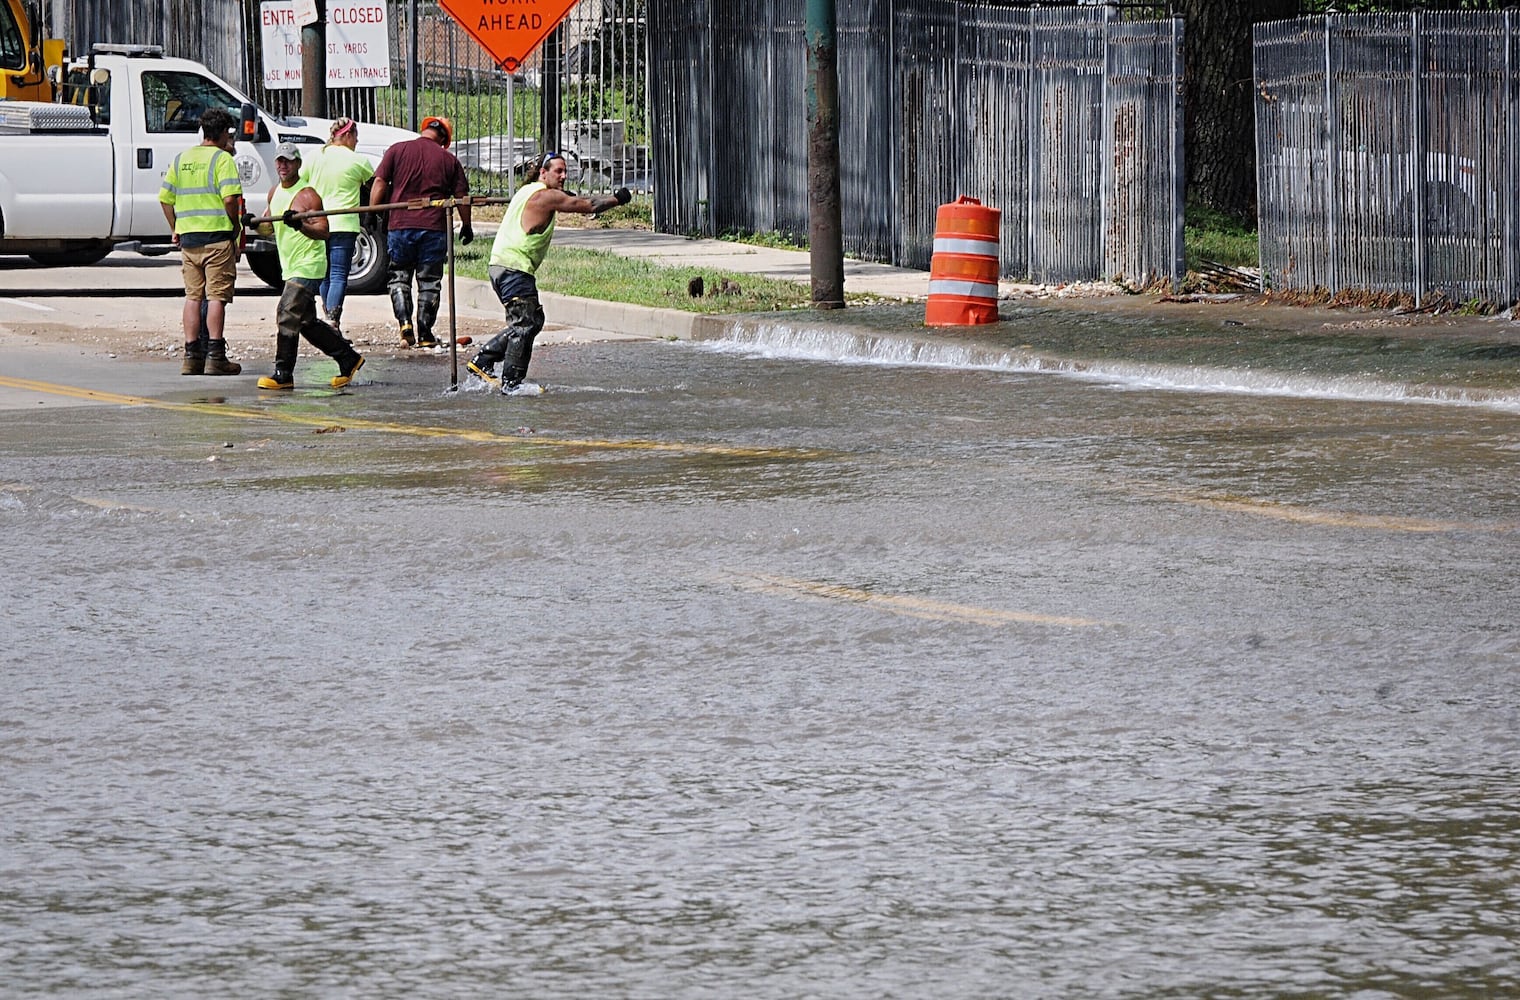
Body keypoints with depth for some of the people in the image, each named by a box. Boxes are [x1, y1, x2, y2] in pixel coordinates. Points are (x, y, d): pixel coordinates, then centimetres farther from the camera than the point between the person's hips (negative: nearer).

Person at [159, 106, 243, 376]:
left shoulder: (181, 159, 12)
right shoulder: (222, 158, -7)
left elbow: (165, 198, 13)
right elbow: (230, 198, -18)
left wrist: (175, 230, 20)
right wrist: (234, 225, -3)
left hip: (188, 236, 6)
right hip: (217, 234, -6)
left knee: (193, 296, 10)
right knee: (216, 296, -4)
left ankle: (191, 355, 8)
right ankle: (215, 356, -6)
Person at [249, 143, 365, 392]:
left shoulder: (307, 195, -13)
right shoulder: (274, 193, 13)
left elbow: (324, 232, -18)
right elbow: (270, 228, 23)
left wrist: (300, 225, -34)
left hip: (308, 266, -9)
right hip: (291, 268, 9)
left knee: (287, 315, -15)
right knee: (307, 323, 12)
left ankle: (284, 373, -11)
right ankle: (348, 358, 22)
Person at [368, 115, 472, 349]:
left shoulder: (397, 151, 4)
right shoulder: (448, 160, 6)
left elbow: (379, 184, -2)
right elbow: (462, 196, 9)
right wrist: (466, 226, 22)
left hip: (399, 225, 0)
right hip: (434, 227, 0)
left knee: (399, 278, 12)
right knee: (429, 281, 9)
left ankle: (404, 322, -7)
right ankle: (425, 334, 9)